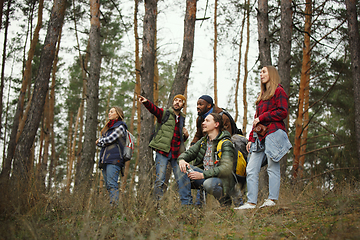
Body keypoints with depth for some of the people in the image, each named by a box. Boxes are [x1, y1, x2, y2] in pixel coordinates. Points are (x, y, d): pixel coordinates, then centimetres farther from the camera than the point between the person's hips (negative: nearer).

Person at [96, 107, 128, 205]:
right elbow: (99, 142, 19)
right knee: (108, 185, 2)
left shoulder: (120, 127, 1)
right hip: (104, 160, 8)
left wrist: (100, 141, 9)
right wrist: (102, 142, -2)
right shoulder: (108, 127, 26)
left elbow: (109, 139, -9)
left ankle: (114, 204, -22)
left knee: (112, 184, -18)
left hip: (114, 159, -8)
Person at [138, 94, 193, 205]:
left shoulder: (182, 118, 20)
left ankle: (187, 203, 7)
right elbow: (153, 108, -16)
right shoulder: (164, 113, 5)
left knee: (182, 178, 2)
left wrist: (186, 135, 6)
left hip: (176, 153, 4)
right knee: (160, 179, -6)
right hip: (163, 151, -4)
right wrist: (146, 102, -37)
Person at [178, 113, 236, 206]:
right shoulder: (203, 141, 10)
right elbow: (189, 153, 10)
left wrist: (203, 175, -33)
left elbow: (226, 168, -26)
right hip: (206, 176, 7)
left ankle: (226, 202, -8)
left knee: (209, 184, -38)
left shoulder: (226, 144, -14)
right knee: (184, 167, -12)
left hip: (223, 179, -7)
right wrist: (181, 159, -17)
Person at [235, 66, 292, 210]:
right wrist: (251, 138, 17)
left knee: (272, 168, -5)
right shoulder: (262, 95, 26)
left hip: (273, 133, -8)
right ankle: (251, 202, 0)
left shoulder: (279, 91, 3)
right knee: (251, 170, 0)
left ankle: (272, 200, -1)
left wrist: (262, 117, -7)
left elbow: (283, 112, -11)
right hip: (259, 136, 8)